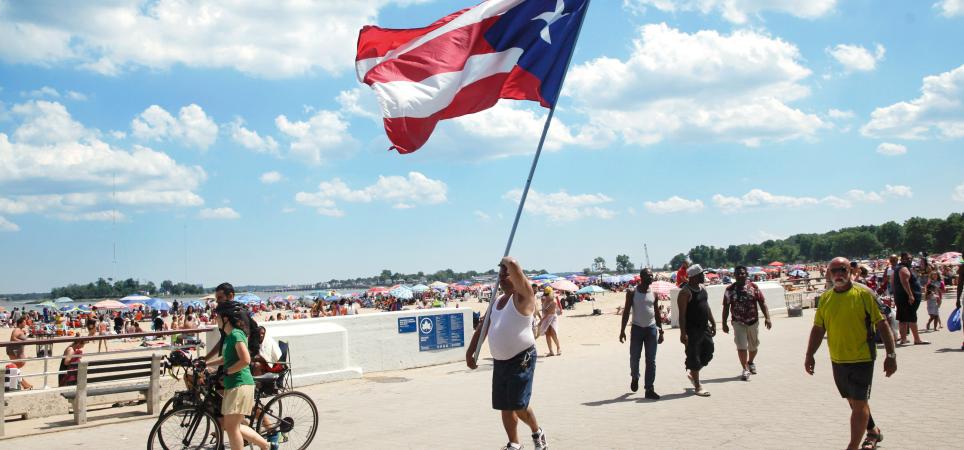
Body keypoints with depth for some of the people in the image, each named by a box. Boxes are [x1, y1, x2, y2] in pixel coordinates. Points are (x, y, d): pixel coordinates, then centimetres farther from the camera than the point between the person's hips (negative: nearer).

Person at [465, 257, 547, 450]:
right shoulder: (497, 302, 15)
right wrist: (470, 352, 14)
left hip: (521, 360, -8)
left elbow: (514, 266, -26)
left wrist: (507, 261, -5)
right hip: (500, 361, 8)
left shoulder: (522, 297, -9)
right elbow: (482, 328, 20)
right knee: (505, 406, 11)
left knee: (518, 405, -10)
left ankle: (537, 432, 18)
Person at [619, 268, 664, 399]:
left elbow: (657, 313, 11)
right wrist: (622, 330, -9)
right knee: (634, 358, 5)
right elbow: (626, 312, -4)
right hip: (637, 328, -2)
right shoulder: (632, 293, -4)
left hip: (651, 328, 2)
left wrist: (661, 331, 8)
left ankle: (649, 389, 4)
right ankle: (635, 378, 34)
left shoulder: (653, 294, 5)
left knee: (651, 360, 0)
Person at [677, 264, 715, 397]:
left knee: (708, 353, 13)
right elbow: (682, 314, -19)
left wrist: (713, 323, 17)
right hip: (692, 330, -8)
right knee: (694, 357, -1)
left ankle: (693, 374, 34)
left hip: (704, 328, 9)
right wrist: (683, 333, -22)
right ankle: (697, 386, 8)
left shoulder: (702, 289, 11)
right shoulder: (685, 292, -16)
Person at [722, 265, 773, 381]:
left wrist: (767, 317, -13)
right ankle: (745, 370, -2)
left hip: (753, 321, 2)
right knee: (741, 346, -10)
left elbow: (762, 303, -3)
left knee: (753, 346, 16)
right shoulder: (730, 289, -4)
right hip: (738, 322, -1)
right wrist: (724, 323, -1)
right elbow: (726, 307, 0)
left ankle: (750, 362, 43)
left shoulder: (754, 287, -3)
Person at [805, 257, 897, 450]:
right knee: (853, 401, 19)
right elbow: (818, 329, 10)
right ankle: (872, 431, 41)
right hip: (837, 360, 5)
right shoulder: (825, 298, 4)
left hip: (862, 358, -5)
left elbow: (882, 324, -8)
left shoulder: (864, 293, -9)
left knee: (859, 403, -5)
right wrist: (810, 355, 5)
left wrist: (891, 355, -12)